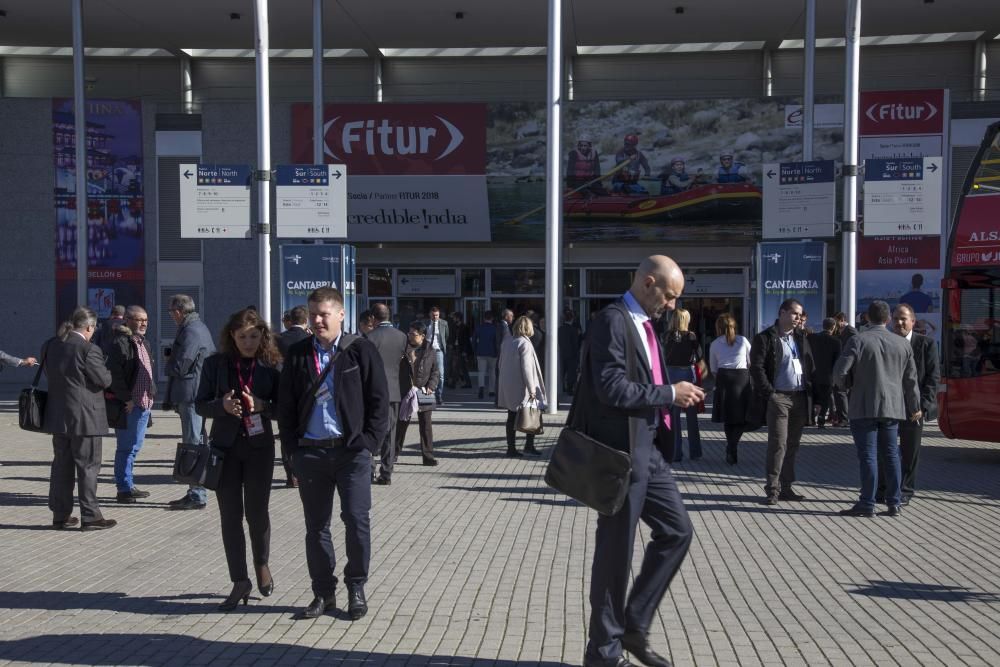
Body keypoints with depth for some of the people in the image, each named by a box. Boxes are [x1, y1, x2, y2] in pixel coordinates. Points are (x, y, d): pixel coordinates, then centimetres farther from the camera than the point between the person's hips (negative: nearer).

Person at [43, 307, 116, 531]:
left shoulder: (50, 345, 5)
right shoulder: (89, 349, -18)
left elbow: (49, 374, 15)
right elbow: (104, 380, -13)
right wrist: (106, 368, 6)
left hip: (57, 415, 7)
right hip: (84, 417, -7)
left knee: (61, 465, 15)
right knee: (88, 466, 1)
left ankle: (60, 515, 22)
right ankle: (90, 516, 5)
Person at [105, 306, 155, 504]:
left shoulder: (144, 343, 17)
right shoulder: (120, 343, -13)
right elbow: (115, 375, -19)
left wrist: (151, 394, 14)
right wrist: (126, 399, -19)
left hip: (144, 404, 9)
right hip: (128, 405, -9)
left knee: (135, 446, 16)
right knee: (126, 448, -1)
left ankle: (128, 485, 26)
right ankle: (124, 489, 7)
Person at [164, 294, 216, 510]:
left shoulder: (191, 332, -16)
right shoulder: (199, 327, 17)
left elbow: (179, 367, -19)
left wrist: (167, 363, 3)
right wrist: (172, 359, 12)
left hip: (191, 395, -10)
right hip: (195, 394, 10)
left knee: (193, 444, -6)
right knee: (196, 444, 14)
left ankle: (197, 496, -1)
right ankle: (195, 493, 22)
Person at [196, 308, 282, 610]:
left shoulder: (271, 365, -1)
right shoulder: (215, 363, 0)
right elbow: (200, 404, 2)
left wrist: (262, 405, -19)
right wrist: (223, 405, -17)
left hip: (259, 446, -1)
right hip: (225, 446, 1)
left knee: (256, 511, 3)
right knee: (230, 516, 4)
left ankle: (262, 563, 32)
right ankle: (240, 581, 16)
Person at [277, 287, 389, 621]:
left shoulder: (361, 350, -1)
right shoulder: (297, 354, 8)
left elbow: (378, 400, -1)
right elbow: (285, 405, 12)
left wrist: (368, 442, -7)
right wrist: (293, 447, 3)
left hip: (351, 450, -3)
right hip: (310, 452, 3)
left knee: (357, 520, -3)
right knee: (316, 526, 9)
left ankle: (356, 588, 14)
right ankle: (323, 592, 22)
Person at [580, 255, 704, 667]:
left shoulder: (644, 324, 14)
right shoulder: (612, 320, -15)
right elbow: (612, 388, -24)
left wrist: (676, 395, 5)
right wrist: (669, 394, -16)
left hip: (649, 449, 9)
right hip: (621, 452, -9)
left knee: (677, 532, 13)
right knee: (616, 549, 2)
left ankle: (634, 626, 25)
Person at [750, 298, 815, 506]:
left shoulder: (801, 338, 17)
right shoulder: (765, 338, -3)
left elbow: (810, 367, 17)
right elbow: (757, 368, -9)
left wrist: (810, 391, 5)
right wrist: (769, 393, -14)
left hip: (800, 398, 6)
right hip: (778, 397, -6)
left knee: (792, 445, 9)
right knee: (778, 444, -9)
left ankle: (786, 487, 16)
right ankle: (772, 489, -3)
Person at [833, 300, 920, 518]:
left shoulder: (858, 340, -10)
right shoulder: (902, 343, 6)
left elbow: (839, 372, -16)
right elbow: (911, 379, 11)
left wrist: (850, 384, 7)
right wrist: (915, 407, 22)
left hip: (864, 408, -5)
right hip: (892, 407, 5)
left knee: (868, 455, -3)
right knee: (891, 454, 12)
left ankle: (867, 504, 0)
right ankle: (894, 503, 15)